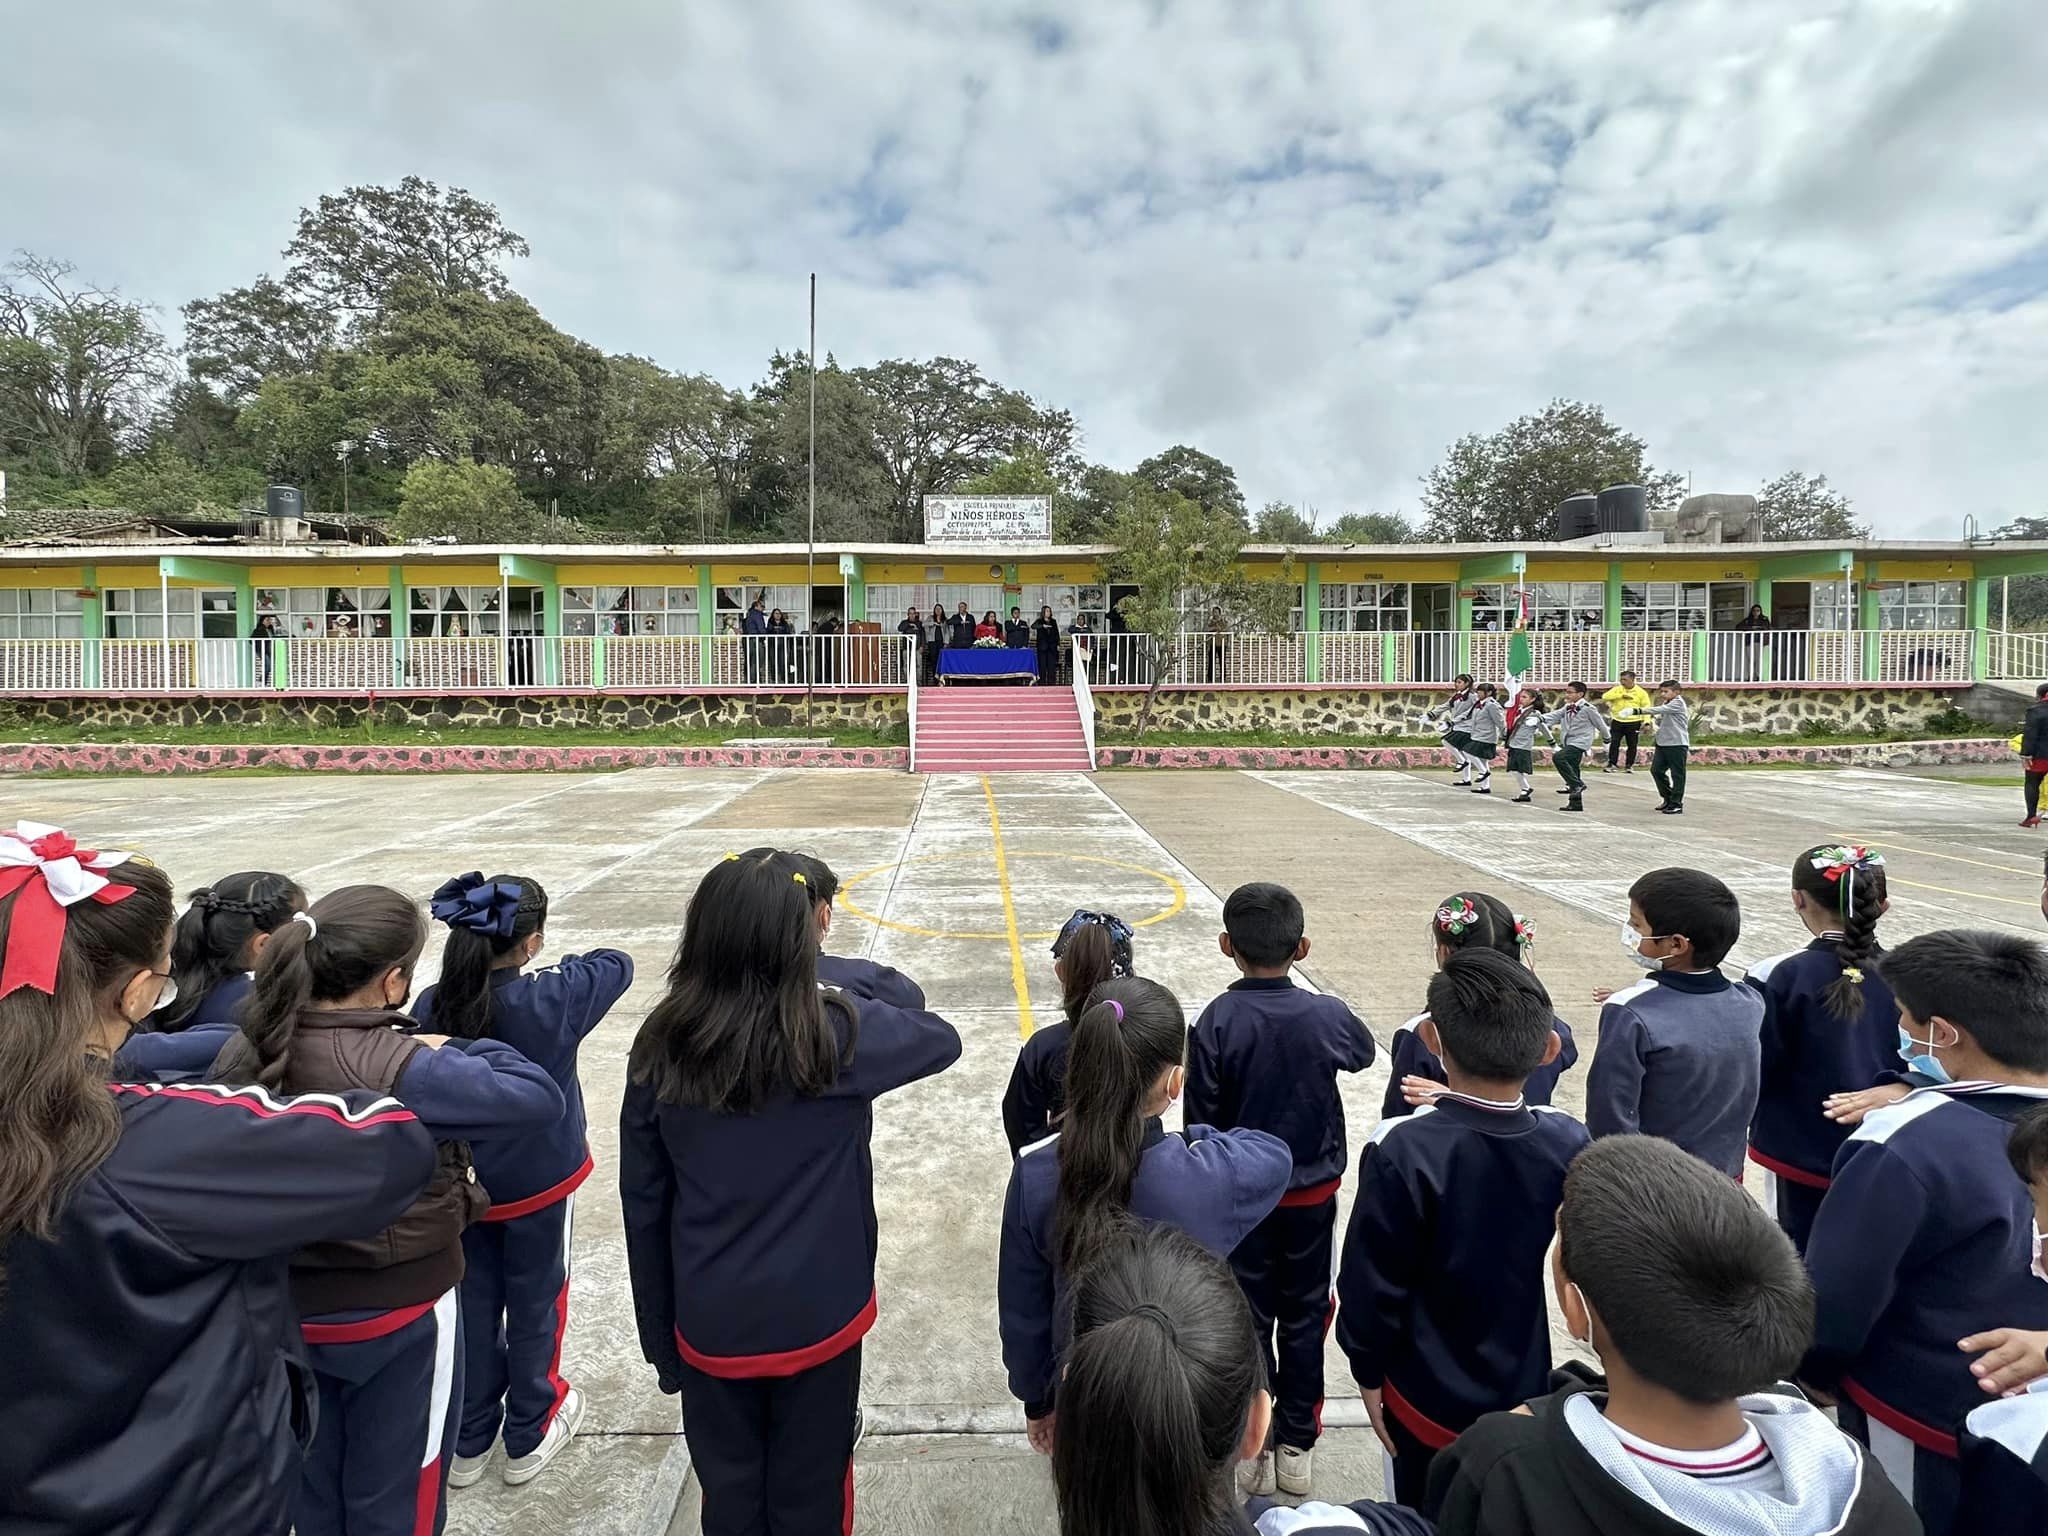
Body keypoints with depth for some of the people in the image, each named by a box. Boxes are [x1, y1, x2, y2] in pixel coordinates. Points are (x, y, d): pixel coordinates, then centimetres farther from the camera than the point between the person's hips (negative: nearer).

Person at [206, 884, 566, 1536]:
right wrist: (456, 1052, -14)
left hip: (288, 1308, 6)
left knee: (314, 1483, 28)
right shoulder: (403, 1071, -31)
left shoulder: (243, 1051, -12)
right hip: (397, 1315, -6)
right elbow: (541, 1096, -28)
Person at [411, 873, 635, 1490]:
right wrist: (561, 966, 5)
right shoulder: (552, 1000, -27)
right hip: (539, 1183, -3)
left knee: (474, 1306, 22)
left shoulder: (429, 1007, -16)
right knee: (534, 1306, 18)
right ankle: (528, 1438, 37)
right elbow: (618, 966, -9)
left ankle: (468, 1444, 40)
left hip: (457, 1184, 3)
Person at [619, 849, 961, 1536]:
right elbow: (944, 1038, -2)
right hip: (817, 1319, -2)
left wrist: (659, 1333, 11)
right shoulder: (840, 1034, -21)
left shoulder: (660, 1047, -12)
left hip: (709, 1325, 3)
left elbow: (643, 1203, -2)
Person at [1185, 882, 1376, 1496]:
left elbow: (1201, 1123, -14)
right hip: (1312, 1193, 2)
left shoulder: (1215, 1023, -22)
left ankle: (1251, 1447, 29)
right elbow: (1363, 1052, 9)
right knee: (1303, 1317, 19)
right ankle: (1296, 1446, 33)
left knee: (1248, 1319, 15)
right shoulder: (1326, 1015, -16)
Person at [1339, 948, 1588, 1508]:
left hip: (1429, 1399, -3)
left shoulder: (1403, 1150, -29)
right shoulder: (1567, 1142, -16)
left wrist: (1368, 1371, -1)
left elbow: (1372, 1283, -20)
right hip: (1524, 1389, 4)